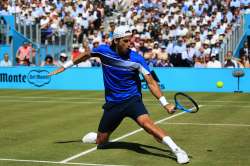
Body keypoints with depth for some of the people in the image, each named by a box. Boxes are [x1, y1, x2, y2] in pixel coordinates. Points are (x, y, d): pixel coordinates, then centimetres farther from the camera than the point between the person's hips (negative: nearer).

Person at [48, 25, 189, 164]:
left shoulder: (137, 59, -14)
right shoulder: (103, 50, -7)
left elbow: (151, 82, -15)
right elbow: (86, 55, 13)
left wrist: (165, 103, -24)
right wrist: (64, 67, 20)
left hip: (132, 100, -3)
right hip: (112, 103, 3)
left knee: (146, 123, -33)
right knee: (101, 142, 11)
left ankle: (176, 150, -33)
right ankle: (94, 137, 48)